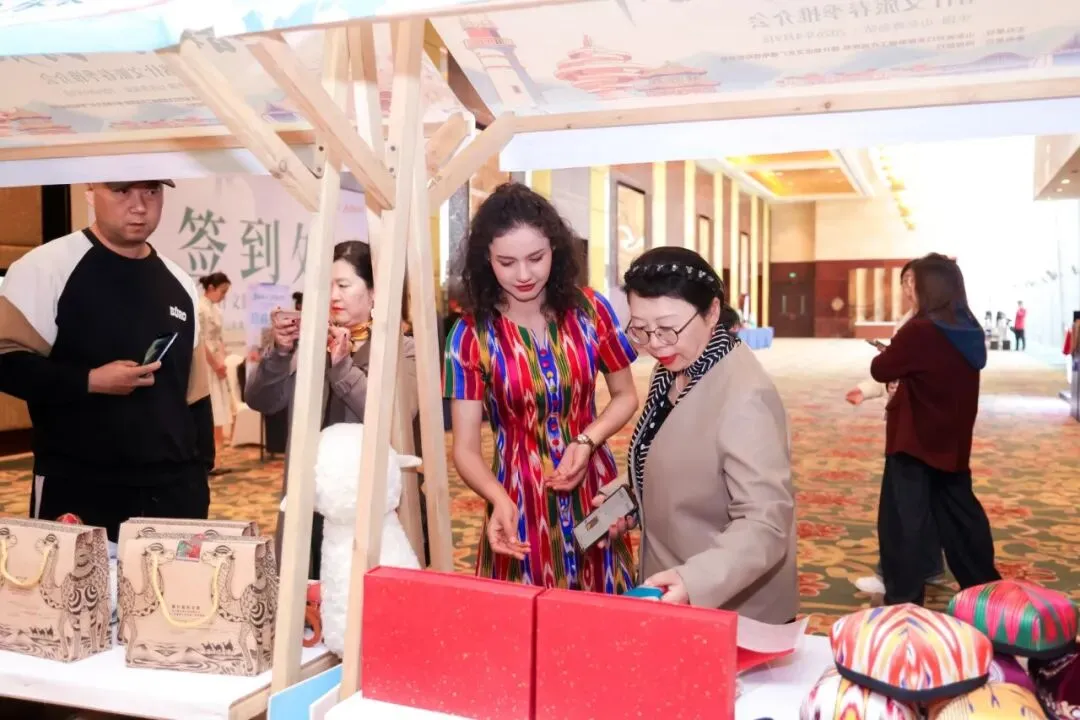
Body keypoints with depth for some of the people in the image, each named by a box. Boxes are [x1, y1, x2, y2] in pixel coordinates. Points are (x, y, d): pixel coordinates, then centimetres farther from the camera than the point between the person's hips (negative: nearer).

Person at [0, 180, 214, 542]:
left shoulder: (179, 285, 10)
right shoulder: (45, 268, -6)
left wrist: (200, 473, 11)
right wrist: (90, 381, -18)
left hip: (173, 489, 4)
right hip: (77, 491, -4)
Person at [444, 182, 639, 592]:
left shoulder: (589, 310, -5)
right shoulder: (471, 335, -10)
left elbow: (626, 396, 7)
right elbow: (466, 447, -10)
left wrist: (586, 442, -12)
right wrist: (500, 501, -29)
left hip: (594, 492, 2)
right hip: (522, 499, -1)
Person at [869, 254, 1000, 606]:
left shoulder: (919, 331, -21)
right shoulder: (970, 330, 2)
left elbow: (881, 370, -10)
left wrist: (889, 352, 10)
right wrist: (902, 354, 13)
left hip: (914, 440, -7)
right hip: (953, 439, 7)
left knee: (903, 520, 1)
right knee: (960, 510, 20)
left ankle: (904, 596, 4)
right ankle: (985, 584, 31)